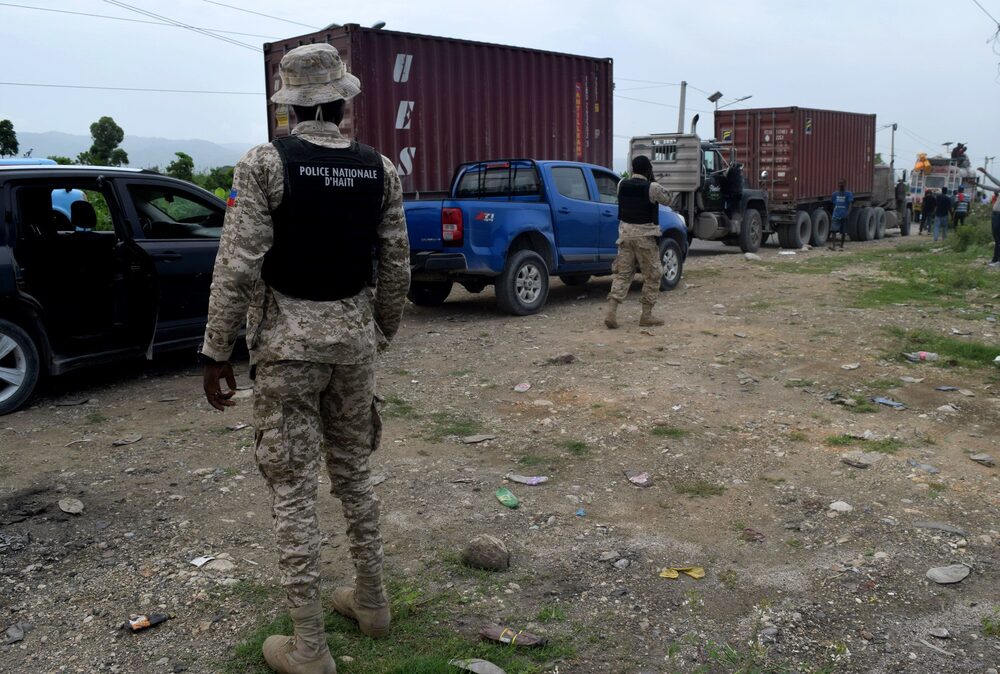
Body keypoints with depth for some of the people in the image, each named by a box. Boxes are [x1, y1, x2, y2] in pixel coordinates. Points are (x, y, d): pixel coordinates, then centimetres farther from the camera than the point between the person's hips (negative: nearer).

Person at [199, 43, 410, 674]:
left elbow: (238, 267, -14)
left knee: (294, 485, 3)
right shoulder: (380, 169, 2)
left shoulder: (265, 164, -10)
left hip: (287, 339, -4)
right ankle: (371, 600, 32)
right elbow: (396, 267, 5)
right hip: (354, 336, 4)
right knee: (354, 468, 19)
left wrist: (217, 351, -6)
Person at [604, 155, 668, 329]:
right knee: (652, 275, 8)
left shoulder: (621, 185, 1)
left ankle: (611, 312, -5)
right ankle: (646, 315, 11)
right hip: (645, 235, -5)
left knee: (623, 273, 7)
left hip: (625, 233, 5)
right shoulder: (653, 188, -13)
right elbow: (666, 200, 5)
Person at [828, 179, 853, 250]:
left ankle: (841, 246, 16)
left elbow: (850, 204, -9)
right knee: (833, 230, -13)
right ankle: (833, 245, -19)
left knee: (843, 232, 6)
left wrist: (848, 212, -22)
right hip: (836, 215, 2)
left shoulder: (848, 194, -1)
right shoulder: (835, 194, 11)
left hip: (844, 215, -2)